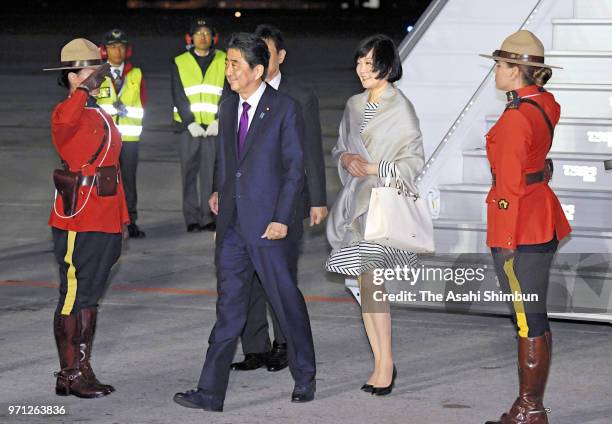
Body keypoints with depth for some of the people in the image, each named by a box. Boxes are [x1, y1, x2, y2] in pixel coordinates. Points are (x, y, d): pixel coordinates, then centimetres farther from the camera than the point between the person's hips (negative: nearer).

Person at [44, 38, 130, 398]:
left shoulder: (102, 117, 17)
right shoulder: (67, 114, -11)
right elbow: (64, 122, -39)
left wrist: (122, 218, 20)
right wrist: (85, 88, -38)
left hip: (105, 222, 9)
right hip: (78, 223, -9)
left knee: (91, 297, 13)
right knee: (74, 297, -2)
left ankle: (83, 370, 21)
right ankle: (70, 375, 4)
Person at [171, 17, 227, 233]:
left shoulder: (224, 61, 7)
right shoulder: (180, 63, 8)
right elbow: (178, 97, 3)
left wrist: (219, 121, -8)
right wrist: (190, 123, -8)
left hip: (214, 127, 0)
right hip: (188, 127, 1)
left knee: (211, 172, -4)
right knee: (189, 173, 0)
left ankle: (209, 217, 2)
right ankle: (192, 218, 4)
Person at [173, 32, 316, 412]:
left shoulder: (285, 109, -8)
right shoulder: (228, 109, 11)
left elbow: (295, 168, -10)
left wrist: (281, 220, -14)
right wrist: (220, 192, 6)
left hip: (270, 225, -6)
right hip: (232, 224, 6)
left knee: (287, 302, 6)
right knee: (229, 308, 5)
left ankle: (305, 378, 24)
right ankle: (211, 392, 3)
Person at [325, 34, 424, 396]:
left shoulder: (401, 108, -8)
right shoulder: (354, 106, 12)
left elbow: (414, 161, -8)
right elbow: (340, 148, 20)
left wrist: (372, 168, -15)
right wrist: (346, 159, -3)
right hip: (357, 200, 7)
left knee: (370, 281, -13)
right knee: (365, 283, 5)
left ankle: (386, 362, -6)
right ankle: (381, 363, 9)